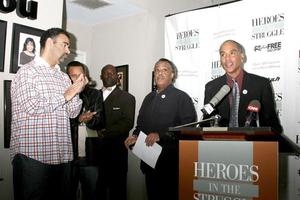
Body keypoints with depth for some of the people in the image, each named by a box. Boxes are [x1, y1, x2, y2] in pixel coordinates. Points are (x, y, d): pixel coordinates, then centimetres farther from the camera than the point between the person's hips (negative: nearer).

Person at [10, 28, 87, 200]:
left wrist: (77, 92, -2)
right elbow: (32, 107, -15)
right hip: (32, 154, -6)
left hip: (62, 155, 6)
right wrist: (65, 95, -7)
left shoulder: (64, 77, 17)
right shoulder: (27, 72, -1)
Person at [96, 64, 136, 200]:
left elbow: (128, 123, -8)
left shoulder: (127, 98, 4)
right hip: (96, 149, 3)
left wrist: (106, 132, -16)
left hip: (116, 150, -3)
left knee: (117, 187, 2)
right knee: (98, 187, 7)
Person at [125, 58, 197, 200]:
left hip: (171, 161, -5)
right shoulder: (149, 98, 16)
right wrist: (135, 136, 2)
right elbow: (141, 124, 23)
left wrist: (161, 135, -20)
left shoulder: (182, 97, -4)